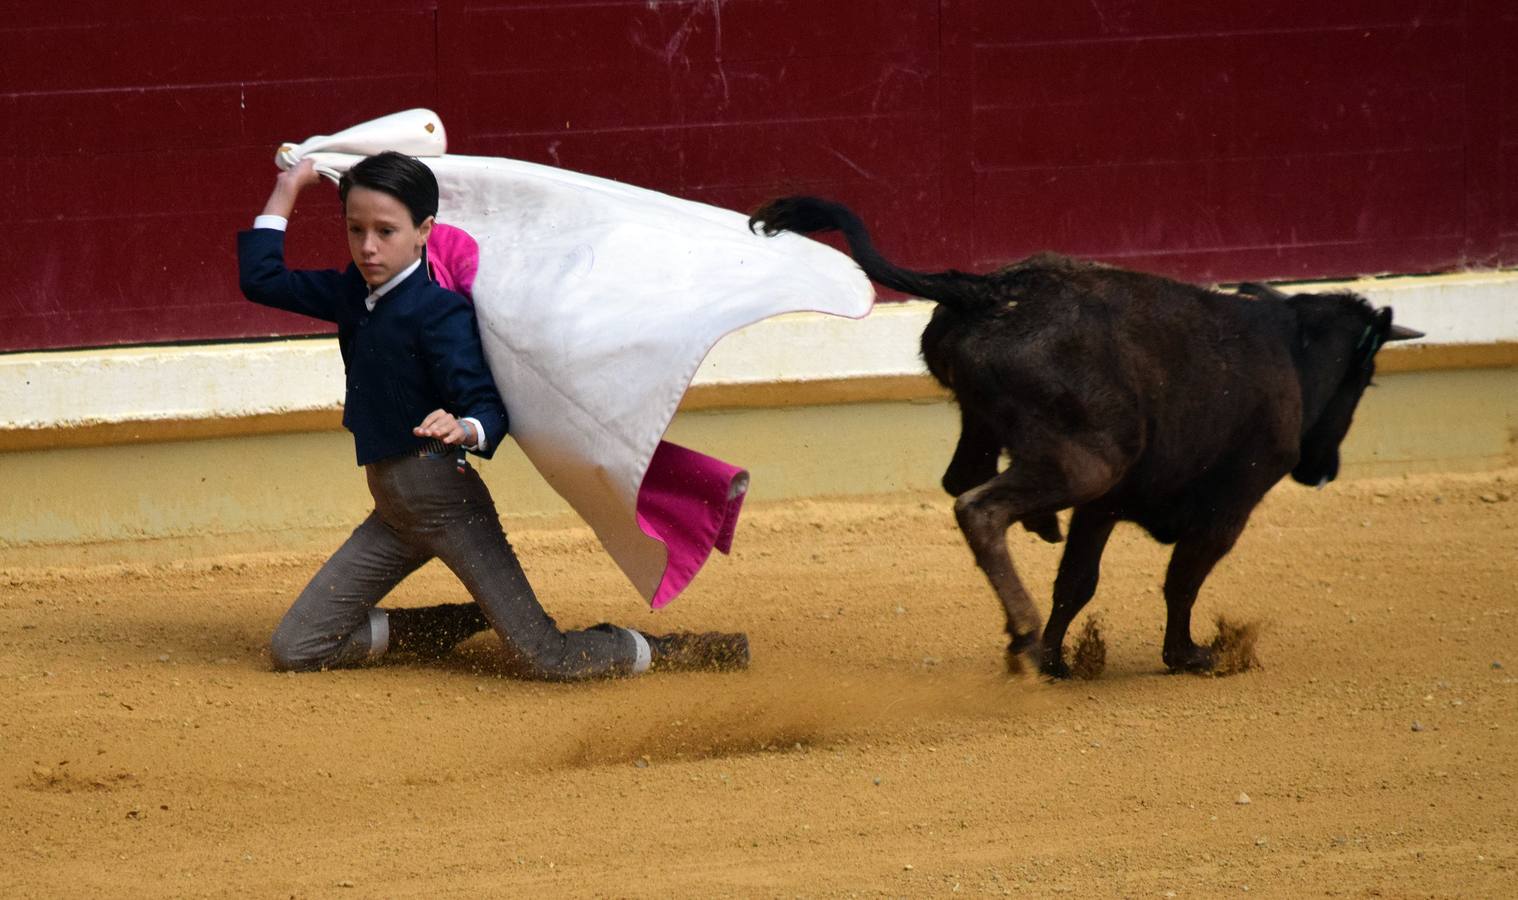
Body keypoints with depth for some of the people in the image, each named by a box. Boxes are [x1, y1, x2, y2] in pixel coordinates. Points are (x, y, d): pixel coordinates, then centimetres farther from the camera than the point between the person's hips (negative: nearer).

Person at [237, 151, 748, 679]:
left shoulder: (439, 311, -16)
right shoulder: (353, 293, 7)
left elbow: (490, 408, -19)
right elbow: (262, 279, 20)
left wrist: (465, 430, -42)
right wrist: (286, 191, 18)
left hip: (447, 501, -8)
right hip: (394, 511, 8)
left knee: (543, 662, -15)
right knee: (291, 652, 4)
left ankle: (652, 652, 15)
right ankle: (453, 627, 20)